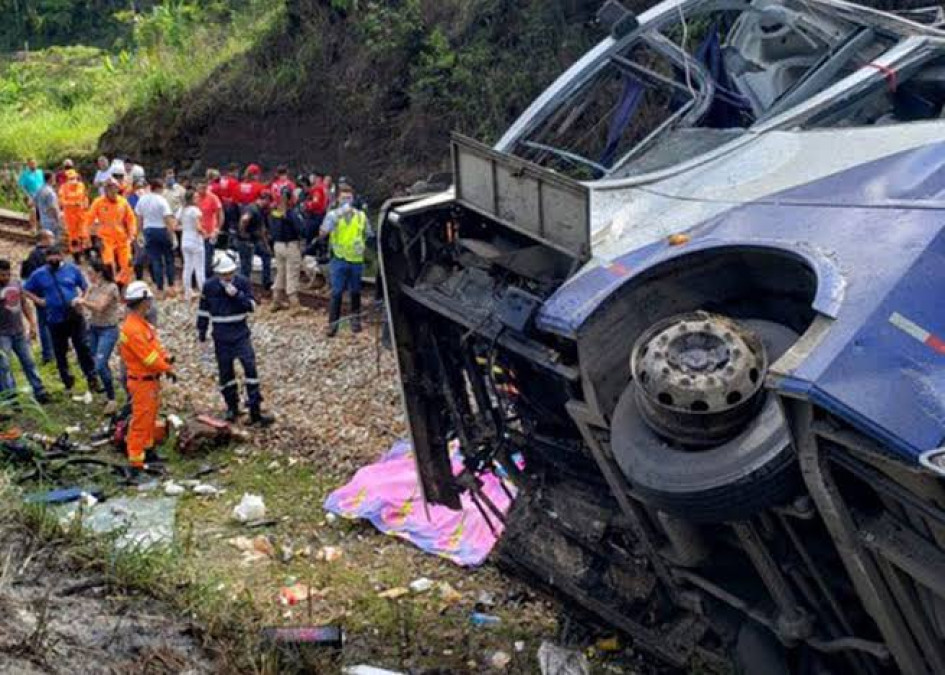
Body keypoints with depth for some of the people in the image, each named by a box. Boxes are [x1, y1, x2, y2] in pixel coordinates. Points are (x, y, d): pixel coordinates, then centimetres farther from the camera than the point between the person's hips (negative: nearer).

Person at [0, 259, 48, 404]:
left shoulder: (17, 285, 6)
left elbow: (25, 305, 14)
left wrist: (32, 324, 11)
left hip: (20, 332, 5)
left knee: (29, 363, 12)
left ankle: (39, 393, 20)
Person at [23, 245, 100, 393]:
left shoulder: (72, 269, 0)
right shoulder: (39, 274, 0)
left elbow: (84, 286, 10)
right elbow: (26, 290, 11)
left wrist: (80, 298, -6)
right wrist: (39, 301, 0)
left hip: (75, 316, -1)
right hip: (55, 320, 1)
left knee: (83, 347, -2)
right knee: (60, 352, 9)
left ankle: (92, 379, 6)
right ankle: (68, 382, 22)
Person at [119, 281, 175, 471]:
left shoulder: (142, 324, 8)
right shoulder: (132, 329, -25)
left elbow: (155, 345, 12)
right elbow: (148, 357, -24)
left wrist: (166, 358, -5)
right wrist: (168, 369, -13)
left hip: (151, 379, 10)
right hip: (142, 382, -10)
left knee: (150, 417, 23)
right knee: (141, 420, -5)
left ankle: (148, 449, 38)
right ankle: (136, 461, 1)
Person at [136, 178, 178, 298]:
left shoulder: (142, 199, 3)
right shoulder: (161, 200, -13)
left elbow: (139, 217, 9)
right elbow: (168, 220, -17)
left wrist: (143, 232, 18)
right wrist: (172, 236, -14)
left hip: (148, 230, 4)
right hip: (162, 230, -4)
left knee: (155, 261, 5)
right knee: (169, 259, 10)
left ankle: (160, 290, 4)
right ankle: (171, 287, 7)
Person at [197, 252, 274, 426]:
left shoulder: (243, 283, -5)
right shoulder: (209, 286, -3)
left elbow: (251, 306, -10)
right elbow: (203, 310, 7)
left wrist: (237, 294, -25)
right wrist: (201, 331, 10)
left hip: (241, 334, -1)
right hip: (221, 337, 1)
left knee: (250, 366, -12)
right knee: (225, 371, 8)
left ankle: (255, 411, -9)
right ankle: (232, 407, 25)